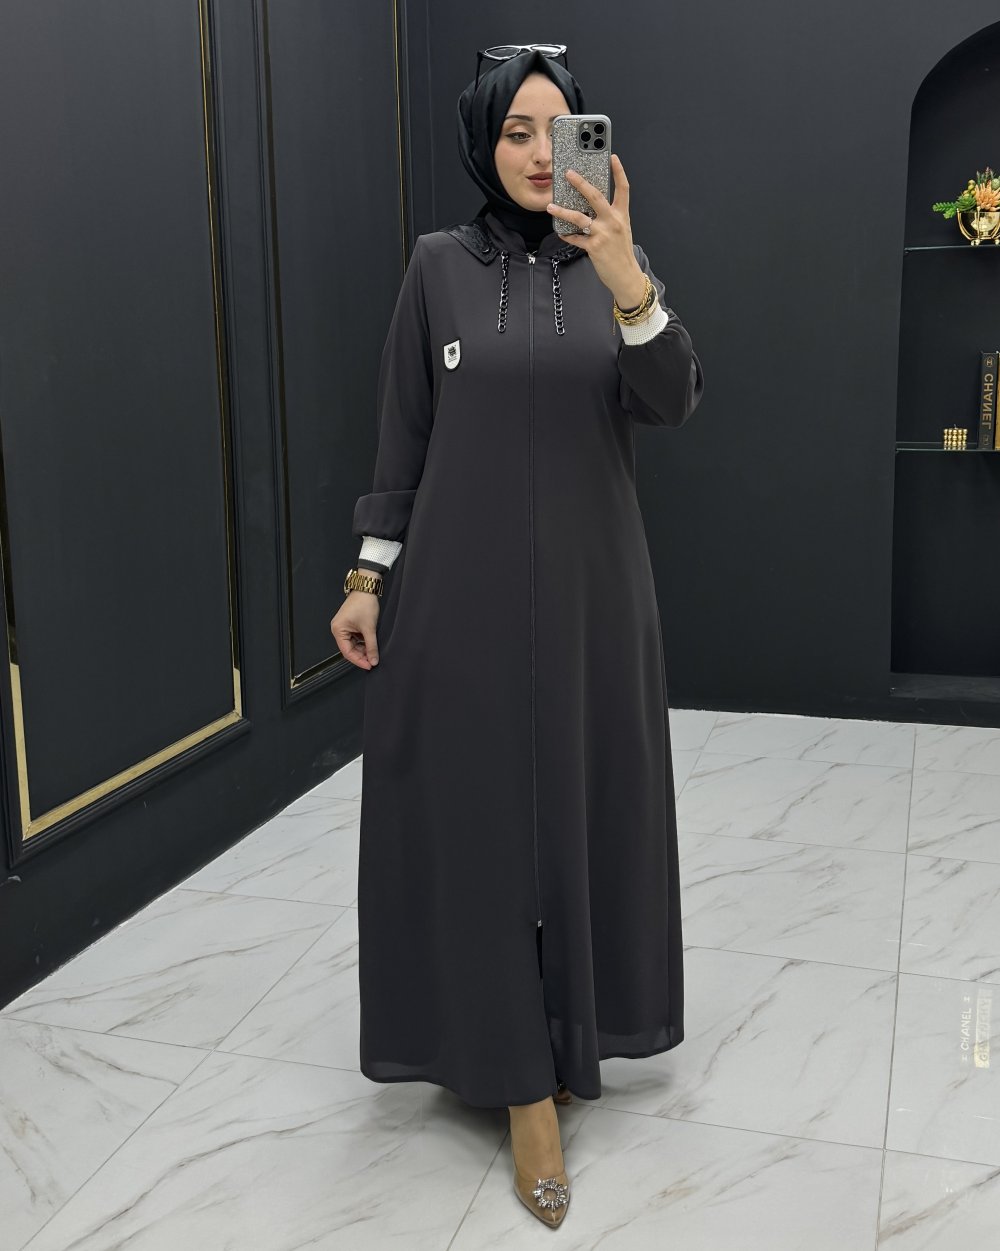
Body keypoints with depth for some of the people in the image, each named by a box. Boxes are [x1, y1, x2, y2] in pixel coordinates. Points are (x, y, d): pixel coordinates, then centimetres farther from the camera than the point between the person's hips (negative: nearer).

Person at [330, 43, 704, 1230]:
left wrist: (625, 278, -28)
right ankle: (523, 1073, 14)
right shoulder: (438, 265, 2)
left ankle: (571, 1021, 34)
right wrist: (369, 574, -2)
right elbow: (401, 435, 3)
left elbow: (670, 404, -12)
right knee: (480, 811, 1)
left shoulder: (617, 267, 4)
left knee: (583, 802, 10)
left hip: (588, 584, 2)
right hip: (460, 584, -1)